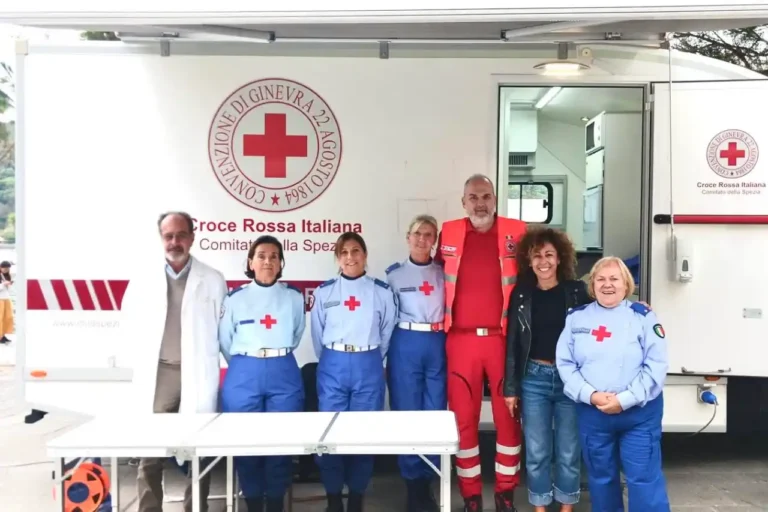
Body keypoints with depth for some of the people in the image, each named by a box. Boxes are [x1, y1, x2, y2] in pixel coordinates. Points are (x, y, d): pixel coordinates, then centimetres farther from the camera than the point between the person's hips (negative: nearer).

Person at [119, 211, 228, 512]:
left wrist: (212, 361, -1)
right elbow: (129, 323, 10)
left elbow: (224, 328, 4)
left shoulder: (213, 280, 3)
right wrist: (137, 363, 4)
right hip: (155, 375, 1)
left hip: (198, 375, -1)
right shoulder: (143, 278, 7)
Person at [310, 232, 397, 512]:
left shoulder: (382, 291, 1)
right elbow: (317, 336, 10)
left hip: (369, 367, 0)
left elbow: (386, 333, 9)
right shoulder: (323, 292, 3)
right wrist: (331, 362, 12)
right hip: (332, 367, 1)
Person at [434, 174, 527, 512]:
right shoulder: (448, 233, 4)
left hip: (503, 339, 0)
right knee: (463, 419, 7)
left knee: (508, 416, 8)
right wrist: (441, 321, 8)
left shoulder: (516, 232, 1)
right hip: (461, 341, 1)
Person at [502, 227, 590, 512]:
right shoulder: (521, 294, 1)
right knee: (536, 451, 8)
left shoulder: (577, 291, -2)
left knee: (569, 450, 10)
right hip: (534, 379, 1)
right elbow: (512, 343, 3)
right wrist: (510, 388, 2)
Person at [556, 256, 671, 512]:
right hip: (592, 413, 2)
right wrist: (590, 395, -14)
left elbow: (656, 365, -9)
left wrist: (625, 400, -16)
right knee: (600, 477, 16)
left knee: (644, 478, 1)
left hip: (640, 413, -2)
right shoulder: (576, 317, 4)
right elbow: (565, 363, 0)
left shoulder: (642, 316, -2)